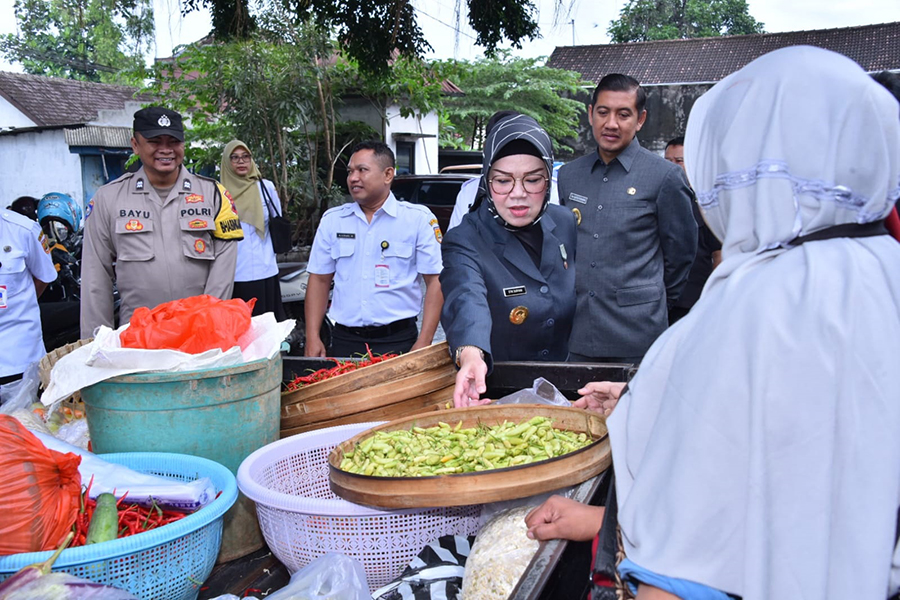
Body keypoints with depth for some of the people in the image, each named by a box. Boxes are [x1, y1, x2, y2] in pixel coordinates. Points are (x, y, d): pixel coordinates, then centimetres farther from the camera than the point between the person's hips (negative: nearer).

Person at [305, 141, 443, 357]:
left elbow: (435, 282, -5)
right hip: (345, 340, 3)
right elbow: (319, 280, 10)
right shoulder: (332, 220, 7)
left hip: (398, 341, -2)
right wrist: (312, 338, 2)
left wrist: (423, 343, -12)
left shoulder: (419, 219, -3)